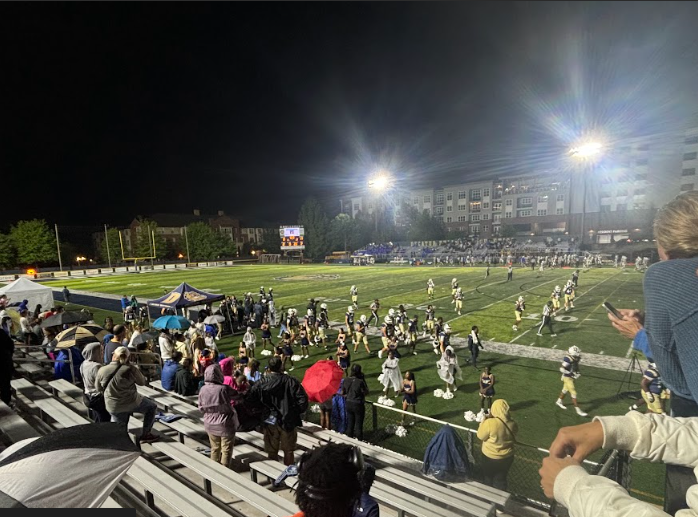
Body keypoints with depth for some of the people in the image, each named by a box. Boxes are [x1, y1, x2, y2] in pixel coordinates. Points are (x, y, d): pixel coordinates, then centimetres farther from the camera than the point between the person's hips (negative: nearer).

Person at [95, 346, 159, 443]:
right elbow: (142, 382, -2)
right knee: (151, 406, 19)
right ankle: (146, 434, 19)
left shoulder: (102, 371, -5)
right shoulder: (130, 369, -17)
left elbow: (98, 389, 9)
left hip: (112, 407, 4)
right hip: (131, 403, -4)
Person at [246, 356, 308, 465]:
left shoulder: (261, 383, -9)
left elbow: (249, 400, -10)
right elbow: (303, 399, -15)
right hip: (288, 421, 0)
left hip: (270, 421, 1)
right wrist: (298, 412, 2)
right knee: (288, 451, 17)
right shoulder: (291, 381, -13)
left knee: (272, 451, 17)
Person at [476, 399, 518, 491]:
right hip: (507, 457, 4)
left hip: (490, 457, -3)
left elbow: (480, 436, -16)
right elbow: (513, 438, 5)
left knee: (488, 479, 22)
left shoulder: (490, 423, -32)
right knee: (501, 480, 25)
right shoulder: (512, 424, -16)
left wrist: (485, 419, -11)